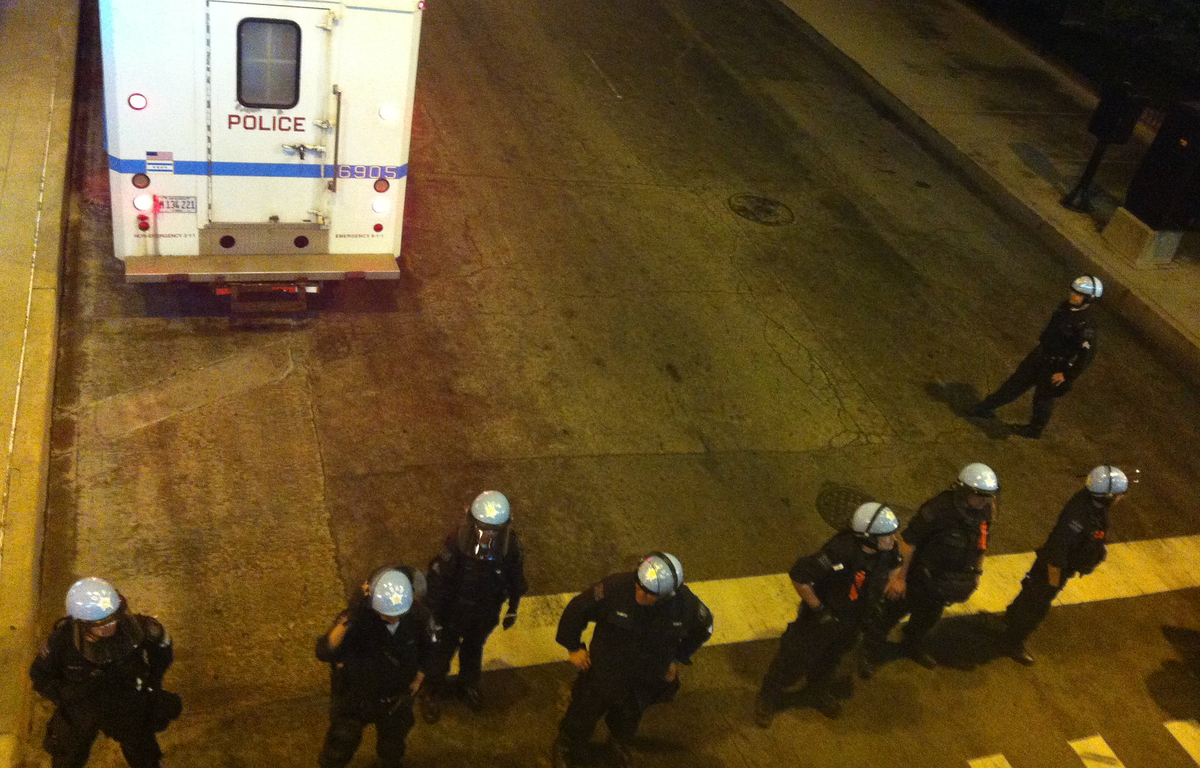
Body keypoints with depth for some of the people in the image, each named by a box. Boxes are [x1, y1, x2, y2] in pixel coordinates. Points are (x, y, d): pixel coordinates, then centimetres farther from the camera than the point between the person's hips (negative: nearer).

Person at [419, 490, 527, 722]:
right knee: (442, 650, 19)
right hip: (454, 612, -3)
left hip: (486, 615, 3)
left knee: (474, 649, 29)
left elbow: (516, 580, -5)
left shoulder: (511, 546, -26)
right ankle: (433, 692, 46)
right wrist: (435, 617, -13)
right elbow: (438, 580, -22)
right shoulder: (457, 542, -35)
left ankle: (469, 685, 56)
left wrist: (513, 609, 7)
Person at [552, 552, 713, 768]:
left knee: (631, 715, 29)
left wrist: (678, 659, 3)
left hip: (646, 679, 2)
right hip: (604, 671, -2)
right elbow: (576, 610, -19)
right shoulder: (615, 587, -36)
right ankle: (565, 746, 53)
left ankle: (619, 742, 63)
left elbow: (704, 627, -2)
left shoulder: (685, 603, -28)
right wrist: (573, 647, -9)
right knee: (585, 712, 21)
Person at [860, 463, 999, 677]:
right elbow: (908, 540, -27)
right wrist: (900, 575, -22)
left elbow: (981, 543, 6)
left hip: (946, 580, 6)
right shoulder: (938, 509, -34)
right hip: (919, 576, -6)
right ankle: (870, 654, 31)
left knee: (928, 616, 28)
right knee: (893, 610, 10)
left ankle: (914, 647, 56)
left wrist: (976, 572, 14)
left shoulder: (986, 511, -14)